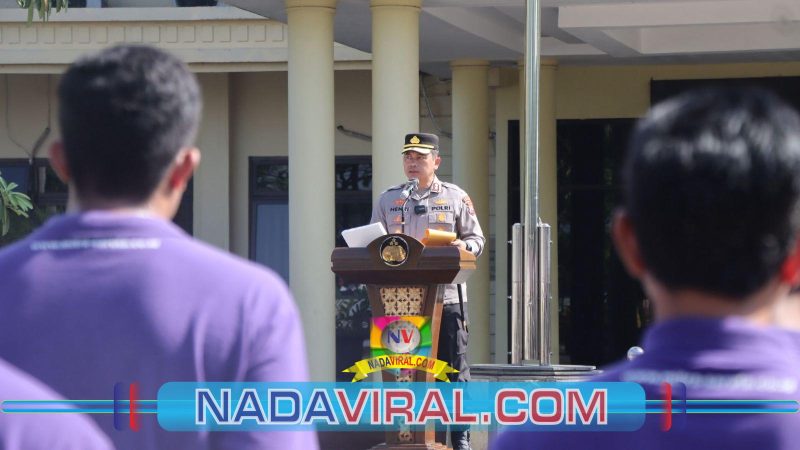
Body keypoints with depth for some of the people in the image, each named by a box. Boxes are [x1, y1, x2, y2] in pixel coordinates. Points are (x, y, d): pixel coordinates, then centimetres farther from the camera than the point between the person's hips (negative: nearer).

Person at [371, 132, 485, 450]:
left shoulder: (456, 197, 7)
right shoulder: (388, 200, 13)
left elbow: (477, 239, 8)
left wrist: (464, 247, -14)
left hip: (445, 296, -2)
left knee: (454, 369, -1)